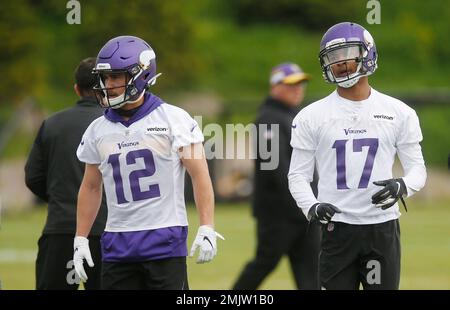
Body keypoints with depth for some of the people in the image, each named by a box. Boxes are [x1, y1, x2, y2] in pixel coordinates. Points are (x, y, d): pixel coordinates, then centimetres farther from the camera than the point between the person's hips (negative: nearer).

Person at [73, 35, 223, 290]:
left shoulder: (172, 119, -4)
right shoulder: (98, 130, 10)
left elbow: (199, 174, -5)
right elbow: (91, 187, 19)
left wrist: (207, 228, -12)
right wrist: (80, 238, 14)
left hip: (166, 238, -4)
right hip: (118, 245, 4)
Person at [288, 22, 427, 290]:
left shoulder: (399, 113, 4)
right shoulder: (312, 116, 3)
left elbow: (417, 168, 6)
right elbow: (298, 174, 5)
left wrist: (402, 186, -17)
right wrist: (311, 207, -15)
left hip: (383, 227, 0)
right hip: (337, 227, 0)